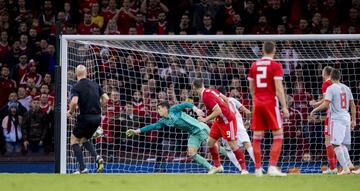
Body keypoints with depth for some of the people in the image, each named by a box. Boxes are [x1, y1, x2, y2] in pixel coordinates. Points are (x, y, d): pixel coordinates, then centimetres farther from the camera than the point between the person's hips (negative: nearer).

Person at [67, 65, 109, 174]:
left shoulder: (76, 87, -9)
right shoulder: (95, 85, 8)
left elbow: (74, 102, -25)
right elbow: (106, 98, 7)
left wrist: (71, 111, -6)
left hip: (85, 117, -6)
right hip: (97, 118, 6)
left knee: (74, 141, 11)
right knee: (84, 139, 26)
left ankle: (83, 168, -1)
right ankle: (97, 158, 0)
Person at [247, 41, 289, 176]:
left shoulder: (254, 65, 9)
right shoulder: (276, 66, -6)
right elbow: (279, 88, -13)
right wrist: (284, 107, -10)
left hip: (257, 103, 5)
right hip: (271, 103, -5)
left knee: (257, 137, 7)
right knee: (278, 135, 0)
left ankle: (258, 169, 7)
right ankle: (272, 167, -11)